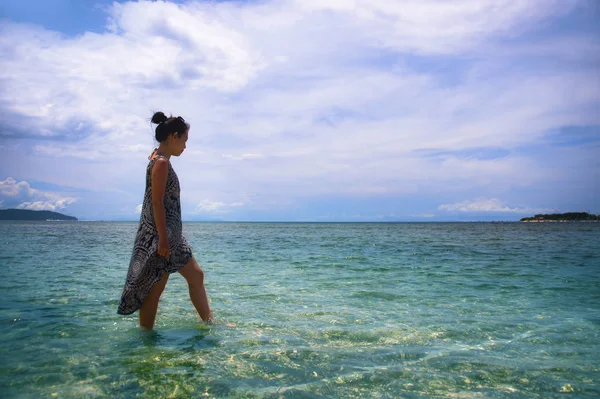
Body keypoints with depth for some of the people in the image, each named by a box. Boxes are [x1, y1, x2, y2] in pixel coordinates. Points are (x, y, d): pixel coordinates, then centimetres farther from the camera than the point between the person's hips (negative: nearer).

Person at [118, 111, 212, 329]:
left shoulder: (161, 161, 15)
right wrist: (163, 239, -22)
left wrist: (167, 237, 20)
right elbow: (157, 203, -20)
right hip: (159, 236, -11)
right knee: (154, 289, -1)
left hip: (170, 235, 11)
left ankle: (209, 322, 26)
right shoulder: (161, 162, -14)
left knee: (196, 275, 15)